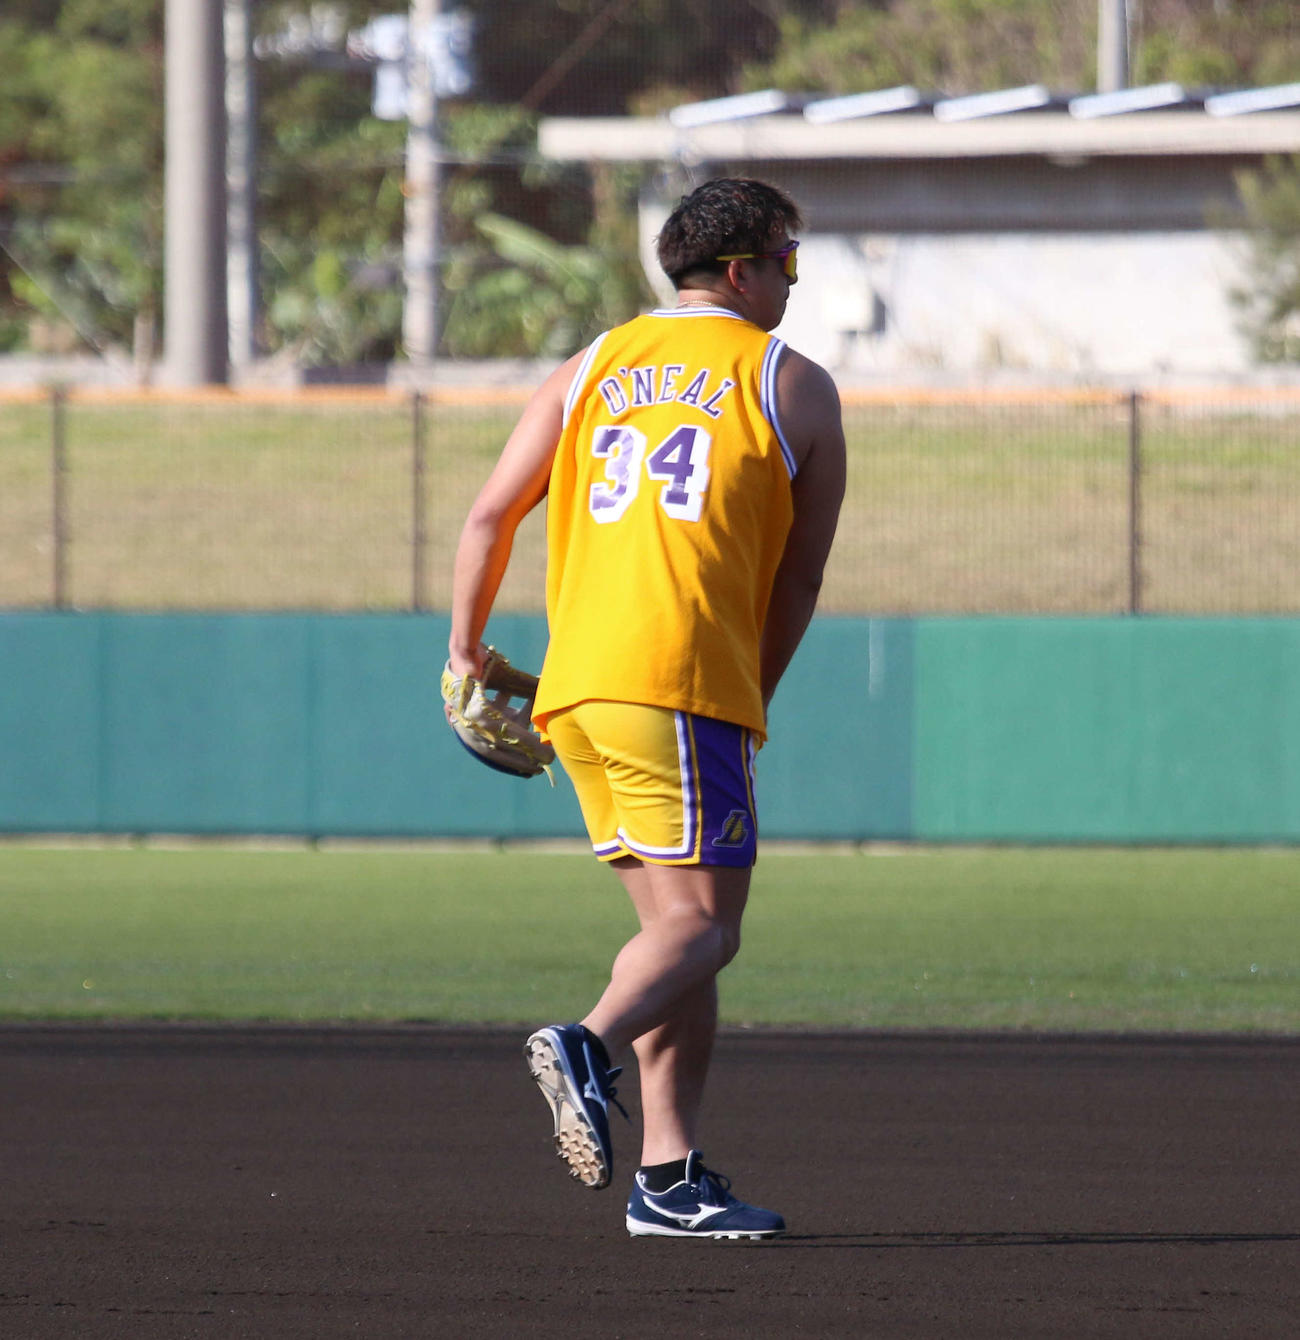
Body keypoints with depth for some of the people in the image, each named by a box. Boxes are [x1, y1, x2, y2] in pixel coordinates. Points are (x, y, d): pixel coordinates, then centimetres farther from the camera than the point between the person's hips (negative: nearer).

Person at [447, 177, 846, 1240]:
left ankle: (672, 1175, 3)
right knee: (702, 924, -10)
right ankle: (590, 1048, -38)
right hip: (681, 681, -6)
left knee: (679, 923, 10)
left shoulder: (590, 370, 19)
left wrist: (466, 649, 26)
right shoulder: (796, 387, 8)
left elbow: (489, 518, 15)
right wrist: (752, 705, 19)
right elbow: (800, 579, 10)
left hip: (574, 680, 6)